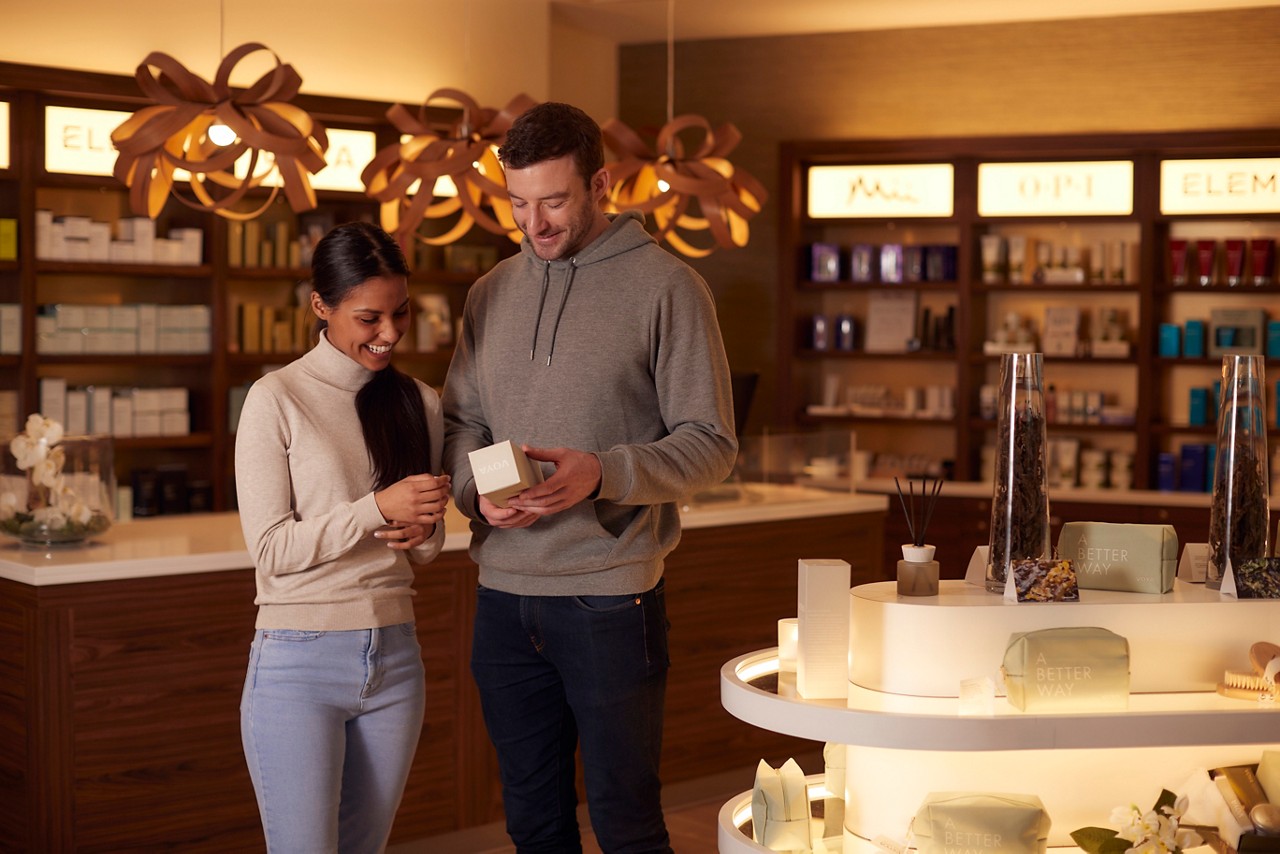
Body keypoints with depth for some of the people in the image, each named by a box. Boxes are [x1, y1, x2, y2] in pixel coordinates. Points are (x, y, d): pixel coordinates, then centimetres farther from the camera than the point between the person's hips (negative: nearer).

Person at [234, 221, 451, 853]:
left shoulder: (419, 403, 9)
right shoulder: (276, 399, -6)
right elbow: (271, 547, -9)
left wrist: (422, 529, -8)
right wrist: (377, 508, -19)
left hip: (394, 659, 5)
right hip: (298, 663, -5)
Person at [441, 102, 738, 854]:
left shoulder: (665, 286, -5)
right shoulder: (493, 293, 11)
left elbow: (711, 445, -7)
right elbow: (460, 419, 16)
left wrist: (603, 474, -23)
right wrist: (476, 486, -6)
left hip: (609, 597, -5)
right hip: (505, 597, 5)